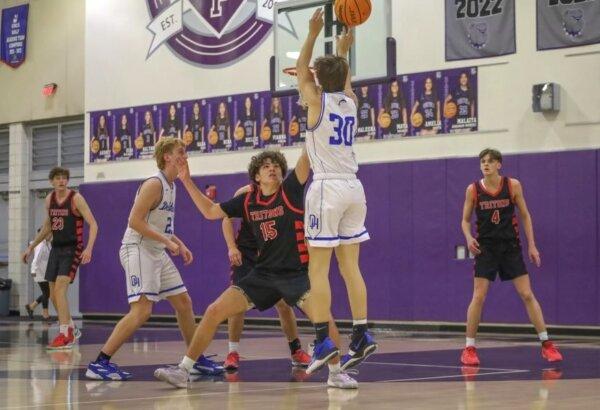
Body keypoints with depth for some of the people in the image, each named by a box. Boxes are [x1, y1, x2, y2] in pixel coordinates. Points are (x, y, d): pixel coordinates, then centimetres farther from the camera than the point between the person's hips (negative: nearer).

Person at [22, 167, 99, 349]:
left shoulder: (76, 198, -11)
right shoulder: (49, 199, 7)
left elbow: (93, 224, -15)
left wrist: (89, 248, -29)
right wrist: (31, 247, 22)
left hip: (72, 249, -7)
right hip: (56, 248, 7)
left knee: (60, 288, -20)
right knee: (54, 294, 9)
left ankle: (64, 336, -19)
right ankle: (71, 329, 28)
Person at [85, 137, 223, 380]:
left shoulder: (171, 186, 14)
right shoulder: (154, 184, -15)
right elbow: (135, 221, -21)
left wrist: (180, 244, 13)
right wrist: (168, 242, -21)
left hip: (157, 253, 10)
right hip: (138, 250, -10)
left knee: (184, 302, 13)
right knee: (142, 310, -18)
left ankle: (197, 360, 25)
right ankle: (99, 364, -17)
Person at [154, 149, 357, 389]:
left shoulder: (290, 190, -5)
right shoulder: (248, 201, 6)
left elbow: (306, 157, -18)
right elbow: (210, 211, 13)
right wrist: (187, 180, 9)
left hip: (297, 272, -4)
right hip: (263, 273, 4)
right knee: (214, 311, -5)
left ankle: (336, 372, -4)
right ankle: (183, 371, 6)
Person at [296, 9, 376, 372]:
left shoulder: (318, 101, -3)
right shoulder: (350, 101, 10)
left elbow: (301, 71, 14)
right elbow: (343, 80, 33)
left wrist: (314, 34, 13)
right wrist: (344, 49, 40)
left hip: (327, 188, -6)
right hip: (353, 187, 6)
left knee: (318, 268, -6)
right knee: (350, 266, 10)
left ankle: (323, 342, -10)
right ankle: (361, 336, 8)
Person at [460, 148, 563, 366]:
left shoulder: (513, 185, -4)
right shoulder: (473, 189, -4)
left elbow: (525, 215, 4)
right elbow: (465, 220, 5)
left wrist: (532, 245, 0)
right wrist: (469, 238, -15)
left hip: (511, 246, 0)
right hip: (486, 248, 0)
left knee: (527, 295, -1)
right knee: (478, 297, -5)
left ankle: (546, 344, 5)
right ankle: (469, 348, 5)